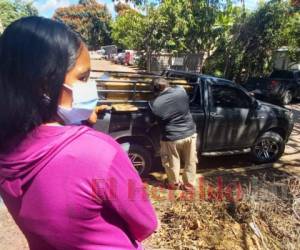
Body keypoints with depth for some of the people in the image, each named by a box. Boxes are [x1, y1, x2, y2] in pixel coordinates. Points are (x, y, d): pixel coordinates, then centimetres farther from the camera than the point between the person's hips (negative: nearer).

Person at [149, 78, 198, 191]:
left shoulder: (154, 104, -15)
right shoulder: (181, 90, -8)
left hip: (171, 137, -3)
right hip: (190, 133, 3)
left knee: (172, 163, 19)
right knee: (190, 162, 19)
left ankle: (174, 184, 37)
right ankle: (189, 184, 32)